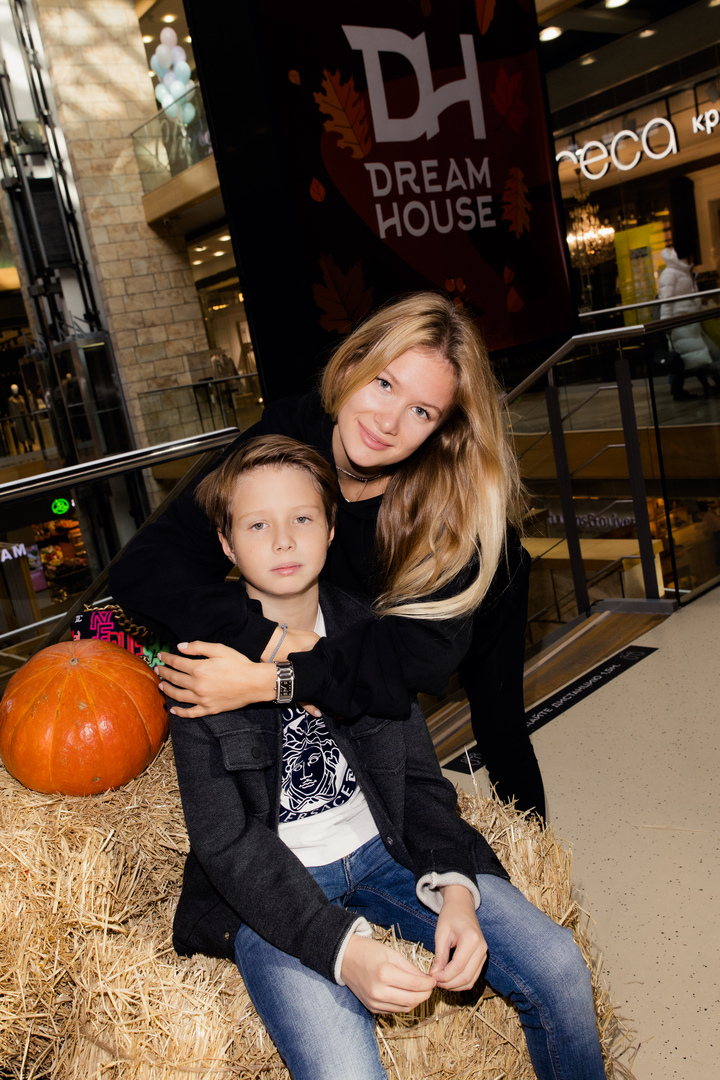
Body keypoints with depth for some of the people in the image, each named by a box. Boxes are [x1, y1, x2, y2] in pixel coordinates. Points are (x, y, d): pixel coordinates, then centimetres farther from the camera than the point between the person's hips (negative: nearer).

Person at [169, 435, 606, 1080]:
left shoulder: (369, 631, -2)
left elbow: (419, 778, 1)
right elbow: (227, 840, -15)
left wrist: (455, 887, -17)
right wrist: (340, 946, -27)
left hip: (383, 850, 4)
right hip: (270, 885, -3)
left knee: (558, 967, -8)